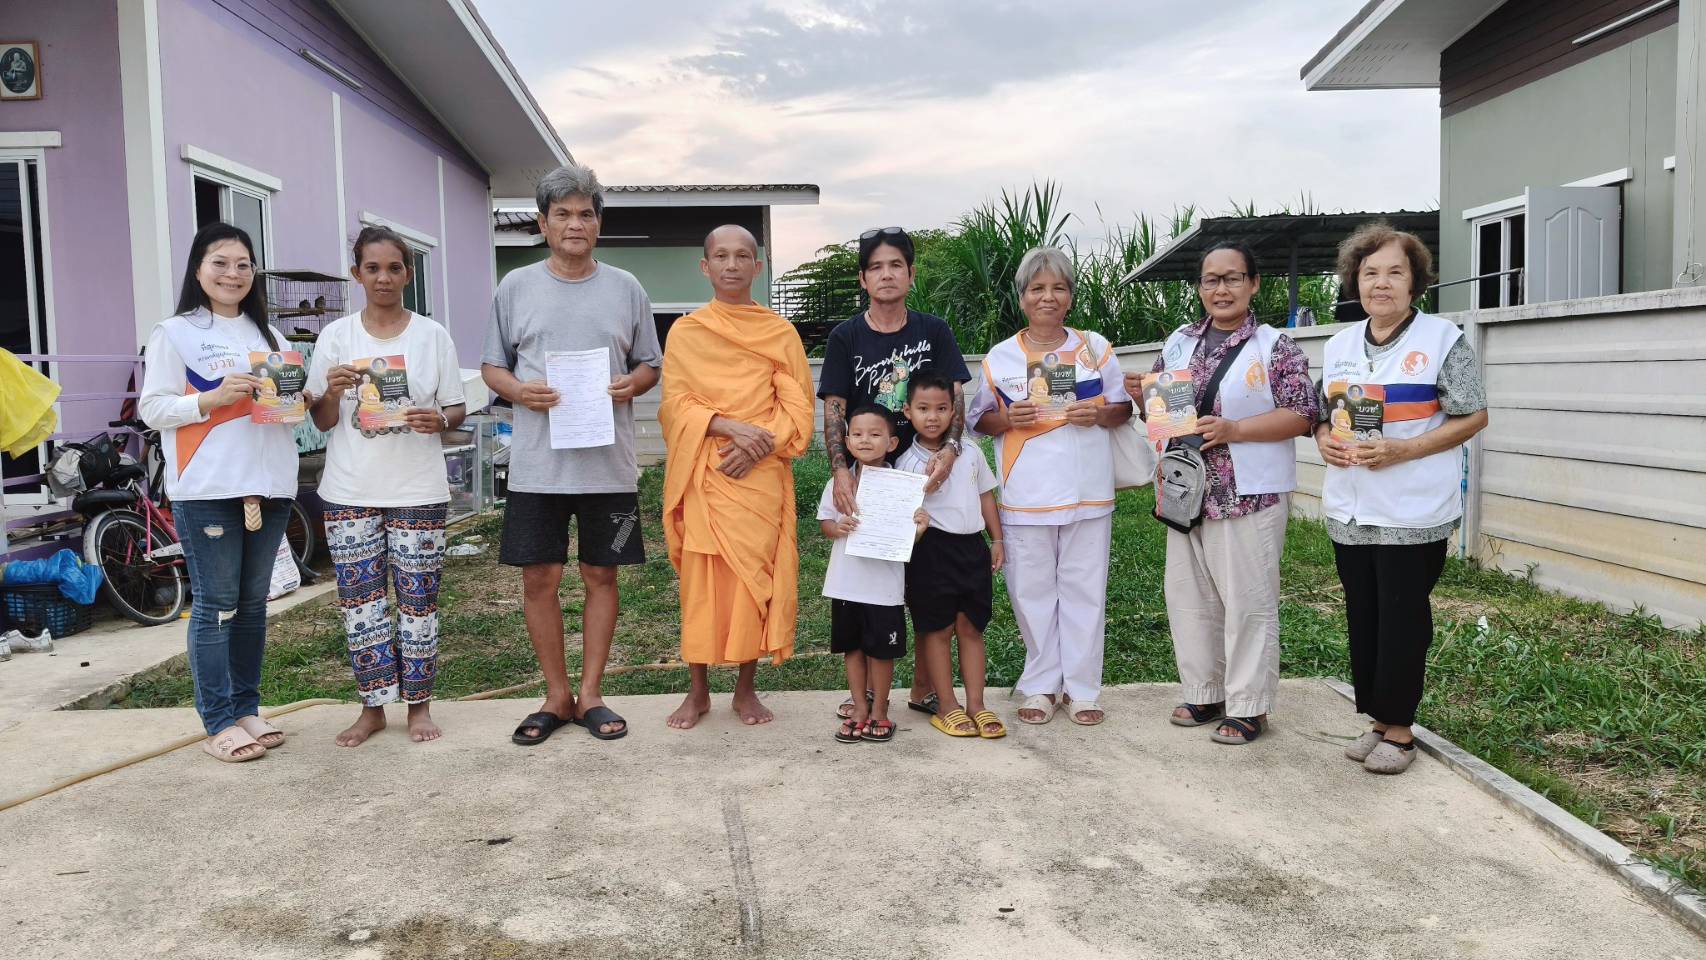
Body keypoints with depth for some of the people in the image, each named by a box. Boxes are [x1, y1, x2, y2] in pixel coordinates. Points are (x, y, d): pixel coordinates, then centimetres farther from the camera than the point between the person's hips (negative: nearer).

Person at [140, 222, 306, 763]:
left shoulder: (266, 334, 18)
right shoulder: (175, 333, 1)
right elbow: (152, 409, -5)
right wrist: (214, 397, -19)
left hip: (269, 485, 5)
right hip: (206, 490, -5)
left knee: (252, 603, 10)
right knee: (216, 606, -2)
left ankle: (246, 708, 19)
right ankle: (219, 723, 5)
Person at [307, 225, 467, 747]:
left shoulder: (432, 335, 3)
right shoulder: (336, 336, 5)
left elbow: (457, 410, 5)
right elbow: (321, 421, 7)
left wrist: (438, 419, -18)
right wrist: (332, 392, -14)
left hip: (418, 492, -1)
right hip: (350, 493, 1)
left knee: (418, 600, 2)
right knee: (360, 601, 4)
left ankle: (418, 705, 16)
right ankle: (373, 708, 17)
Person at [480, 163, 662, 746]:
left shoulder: (626, 289, 7)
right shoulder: (515, 288, 6)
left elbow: (651, 365, 12)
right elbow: (491, 366, 10)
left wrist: (632, 384, -10)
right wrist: (519, 390, -11)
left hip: (608, 463, 0)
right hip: (537, 464, 0)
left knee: (601, 574, 6)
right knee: (539, 577, 3)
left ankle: (591, 694, 19)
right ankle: (557, 696, 18)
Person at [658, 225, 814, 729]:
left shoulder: (781, 332, 6)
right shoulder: (685, 332, 6)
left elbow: (798, 409, 1)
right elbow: (676, 404, -2)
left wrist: (758, 446, -15)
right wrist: (730, 426, -18)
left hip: (761, 475, 0)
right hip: (704, 476, 0)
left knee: (756, 578, 3)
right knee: (701, 580, 1)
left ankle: (746, 688, 17)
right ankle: (698, 691, 15)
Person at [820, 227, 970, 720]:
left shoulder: (933, 331, 4)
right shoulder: (846, 337, 2)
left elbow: (954, 397, -3)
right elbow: (833, 409, -5)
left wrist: (950, 447, -23)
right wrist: (840, 469, -20)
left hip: (925, 475, 1)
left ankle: (923, 688, 19)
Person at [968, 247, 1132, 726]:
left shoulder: (1094, 347, 6)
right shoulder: (999, 358, 3)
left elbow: (1123, 408, 11)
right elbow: (980, 420, 8)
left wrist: (1099, 414, -10)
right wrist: (1009, 419, -13)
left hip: (1088, 493, 1)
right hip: (1025, 497, 0)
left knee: (1084, 590, 6)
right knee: (1032, 592, 6)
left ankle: (1081, 687, 17)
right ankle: (1041, 685, 20)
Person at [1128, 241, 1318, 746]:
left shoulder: (1275, 347, -7)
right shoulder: (1179, 343, 10)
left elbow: (1301, 415, -12)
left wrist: (1232, 429, -21)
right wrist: (1142, 393, -6)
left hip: (1250, 496, -6)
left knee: (1247, 601, 1)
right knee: (1189, 596, 12)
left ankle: (1248, 707, 13)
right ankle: (1205, 694, 27)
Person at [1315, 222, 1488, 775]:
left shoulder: (1441, 340, -7)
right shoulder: (1339, 345, 11)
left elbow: (1473, 417, -8)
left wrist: (1402, 450, -20)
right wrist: (1324, 439, -6)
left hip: (1413, 514, -5)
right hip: (1349, 512, 6)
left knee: (1402, 621, 1)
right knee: (1362, 619, 11)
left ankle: (1399, 729, 15)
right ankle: (1378, 720, 24)